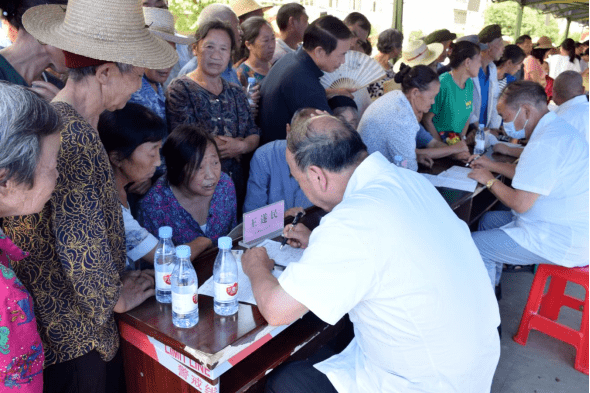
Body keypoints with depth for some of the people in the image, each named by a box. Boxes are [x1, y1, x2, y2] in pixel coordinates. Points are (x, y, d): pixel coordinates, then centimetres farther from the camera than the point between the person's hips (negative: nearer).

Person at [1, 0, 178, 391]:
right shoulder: (74, 136, -27)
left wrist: (115, 280, 15)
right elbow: (79, 241, -24)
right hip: (75, 331, -9)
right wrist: (116, 297, -8)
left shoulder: (61, 119, 4)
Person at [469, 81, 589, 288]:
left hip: (562, 240, -11)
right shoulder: (557, 127, 9)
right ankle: (492, 285, 32)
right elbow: (533, 174, 21)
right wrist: (493, 165, 20)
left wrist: (489, 180, -9)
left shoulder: (545, 143, -26)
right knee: (489, 220, 22)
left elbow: (520, 203, -25)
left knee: (475, 245, -13)